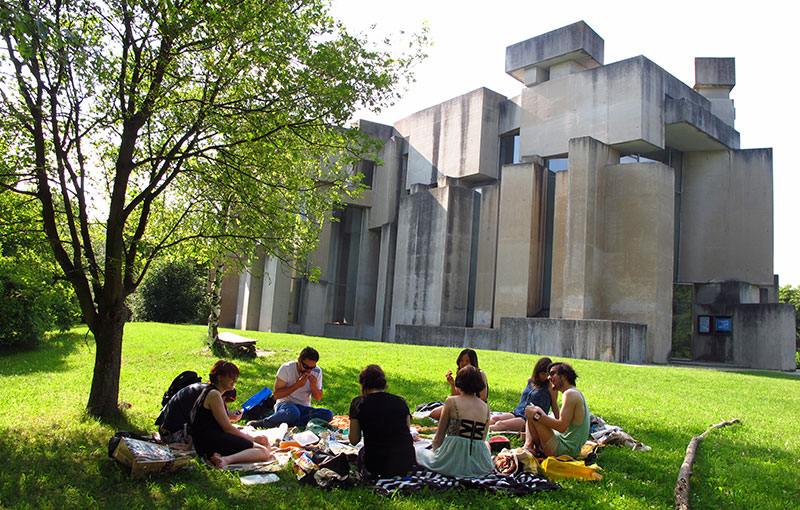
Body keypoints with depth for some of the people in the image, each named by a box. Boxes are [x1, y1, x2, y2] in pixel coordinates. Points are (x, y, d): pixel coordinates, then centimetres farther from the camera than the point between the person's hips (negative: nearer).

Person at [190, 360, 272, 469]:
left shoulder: (209, 391, 22)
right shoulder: (214, 394, -10)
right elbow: (227, 428, -11)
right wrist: (253, 439, -4)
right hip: (211, 443, -11)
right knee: (264, 452, -20)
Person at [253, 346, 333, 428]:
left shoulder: (317, 371, 1)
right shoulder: (286, 368, -10)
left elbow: (318, 398, 8)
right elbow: (276, 395, -12)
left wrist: (313, 387, -14)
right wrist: (297, 385, -22)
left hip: (304, 409, 4)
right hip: (285, 404, -4)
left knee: (328, 414, -28)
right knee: (293, 413, -43)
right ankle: (265, 422, -17)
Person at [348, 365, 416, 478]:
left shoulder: (358, 403, -5)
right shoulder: (400, 401, 3)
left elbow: (354, 440, 0)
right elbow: (408, 431, 9)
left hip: (377, 465, -2)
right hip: (406, 463, 2)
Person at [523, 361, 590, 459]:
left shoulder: (570, 394, -17)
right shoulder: (576, 393, 15)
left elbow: (562, 427, -24)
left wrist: (537, 415, -19)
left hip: (564, 449, -11)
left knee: (531, 415, -13)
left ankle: (538, 450, -1)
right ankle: (528, 444, -2)